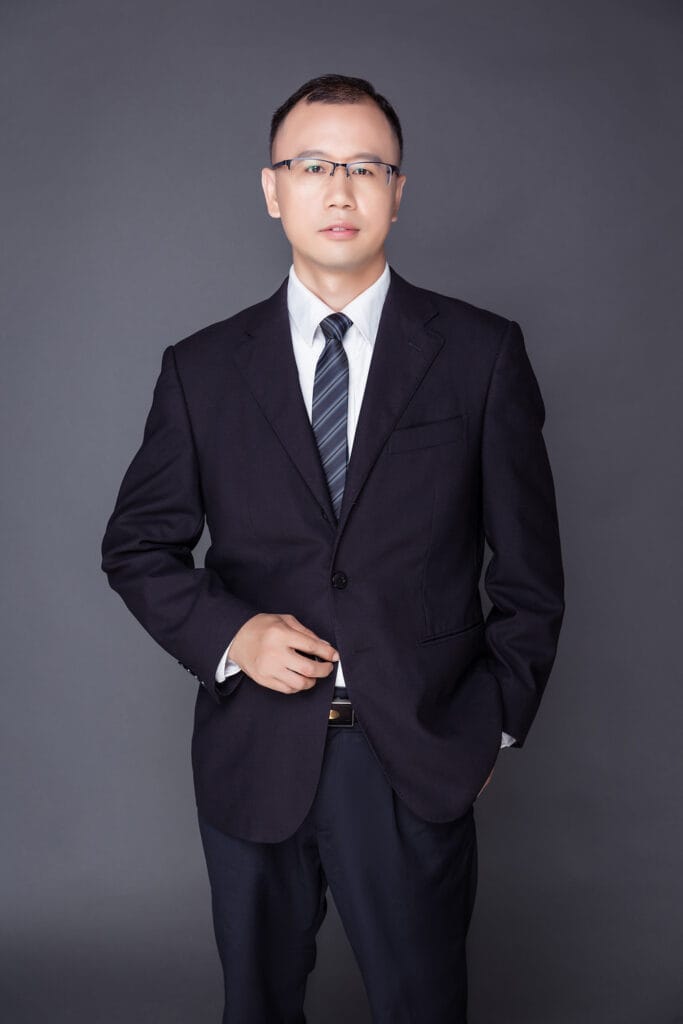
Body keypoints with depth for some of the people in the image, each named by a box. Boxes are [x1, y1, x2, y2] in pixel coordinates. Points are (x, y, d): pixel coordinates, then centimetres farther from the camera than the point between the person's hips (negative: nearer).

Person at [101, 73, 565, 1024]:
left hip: (418, 764, -1)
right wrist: (229, 633, -11)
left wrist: (498, 723, 2)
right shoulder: (202, 368, 1)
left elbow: (529, 563, 2)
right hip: (254, 756, 2)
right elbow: (137, 545, 6)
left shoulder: (482, 353, -2)